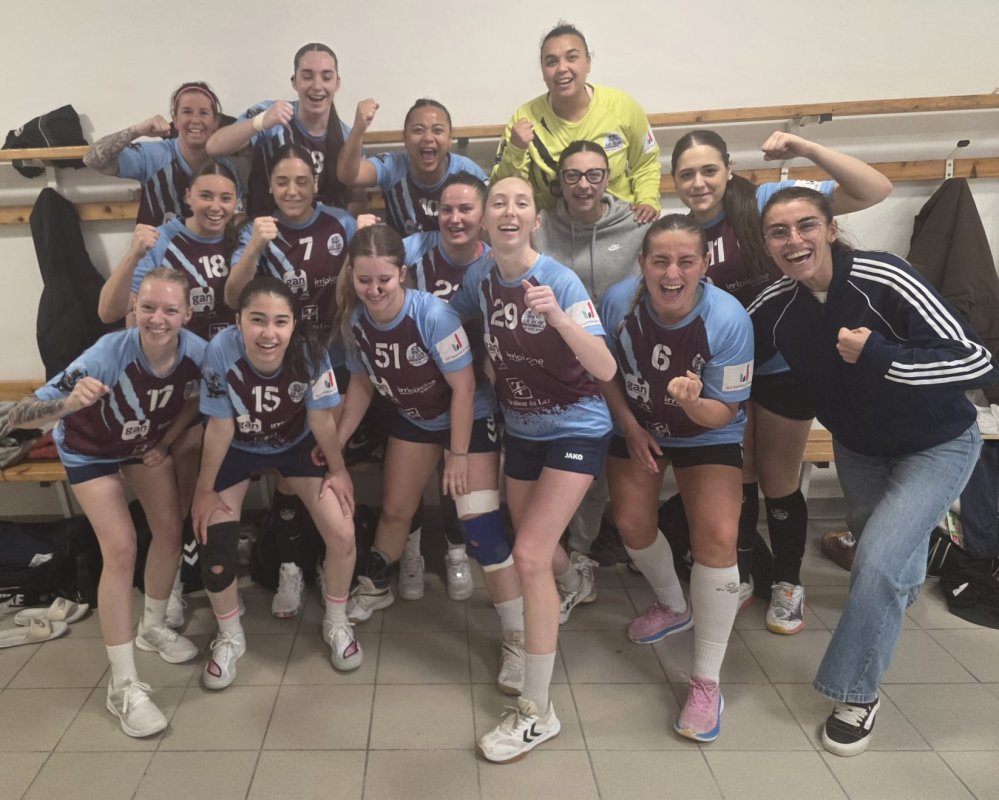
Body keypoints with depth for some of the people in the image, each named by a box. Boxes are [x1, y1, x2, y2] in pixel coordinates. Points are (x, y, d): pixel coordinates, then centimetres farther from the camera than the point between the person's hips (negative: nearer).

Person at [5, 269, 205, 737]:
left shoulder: (197, 351, -28)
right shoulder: (110, 354, -39)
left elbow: (194, 399, -1)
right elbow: (18, 417, -41)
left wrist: (166, 443, -7)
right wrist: (70, 403, -59)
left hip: (146, 443, 4)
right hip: (91, 449, -4)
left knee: (170, 530, 6)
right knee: (121, 549, -13)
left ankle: (153, 627, 34)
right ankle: (123, 686, -2)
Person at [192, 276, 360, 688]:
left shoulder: (310, 351, -33)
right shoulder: (221, 351, -34)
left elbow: (321, 418, -16)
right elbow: (220, 426, -21)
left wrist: (337, 469, -4)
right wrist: (204, 490, -10)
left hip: (296, 443, 0)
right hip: (236, 449, 0)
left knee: (342, 534, -11)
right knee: (214, 544, -7)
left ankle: (336, 624, 18)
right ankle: (230, 638, 23)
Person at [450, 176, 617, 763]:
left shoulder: (561, 281, -22)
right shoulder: (480, 278, -6)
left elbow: (606, 371, -31)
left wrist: (558, 317, -44)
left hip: (577, 431, -6)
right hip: (521, 430, 6)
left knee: (529, 556, -15)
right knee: (536, 546, 20)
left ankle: (538, 712, 0)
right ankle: (572, 583, 60)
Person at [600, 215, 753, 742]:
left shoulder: (728, 319, -30)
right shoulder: (619, 301, -23)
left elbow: (723, 412, -23)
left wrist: (693, 402, -44)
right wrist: (629, 427, -10)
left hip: (708, 434, -3)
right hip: (637, 426, 3)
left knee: (718, 538, -16)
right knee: (631, 525, 4)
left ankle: (706, 682, -2)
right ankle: (672, 607, 39)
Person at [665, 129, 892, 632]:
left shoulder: (767, 202, -16)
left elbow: (876, 191, -20)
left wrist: (807, 150, -30)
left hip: (783, 365, -3)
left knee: (778, 482, 10)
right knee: (737, 478, 16)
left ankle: (787, 583, 32)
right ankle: (739, 575, 36)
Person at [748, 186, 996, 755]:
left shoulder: (884, 280, -32)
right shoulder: (775, 305, -18)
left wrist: (880, 357, -44)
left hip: (936, 446, -5)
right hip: (858, 447, 5)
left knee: (878, 559, -19)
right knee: (880, 551, 26)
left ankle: (858, 694, 6)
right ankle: (906, 584, 66)